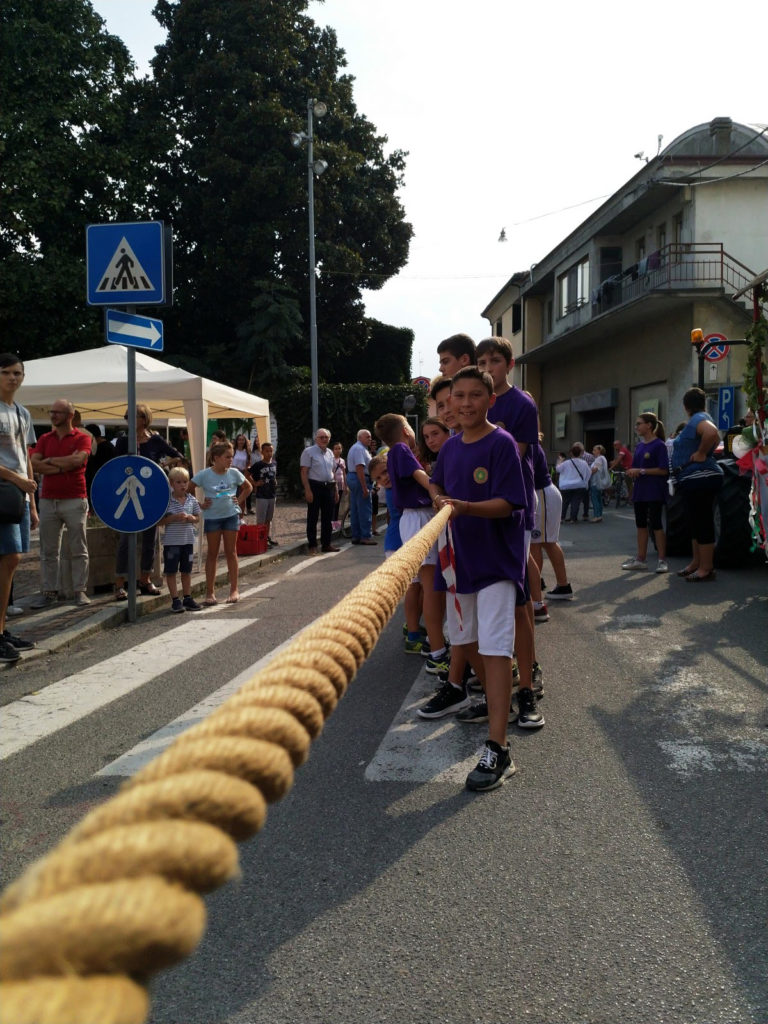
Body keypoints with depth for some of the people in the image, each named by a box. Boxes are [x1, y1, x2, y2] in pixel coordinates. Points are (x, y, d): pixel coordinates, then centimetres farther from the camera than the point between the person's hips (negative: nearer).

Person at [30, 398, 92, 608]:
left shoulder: (82, 438, 2)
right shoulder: (44, 438, 13)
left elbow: (77, 460, -16)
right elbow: (34, 464, 0)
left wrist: (50, 461, -4)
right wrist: (64, 465, -9)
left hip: (74, 500, -4)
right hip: (48, 500, 4)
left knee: (79, 550, 1)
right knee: (48, 551, 4)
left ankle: (80, 591, 6)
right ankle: (48, 591, 9)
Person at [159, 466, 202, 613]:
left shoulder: (192, 500, 4)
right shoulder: (166, 501, -8)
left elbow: (197, 518, 12)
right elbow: (159, 521, -9)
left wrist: (191, 518, -9)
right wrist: (174, 517, -20)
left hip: (188, 540, 4)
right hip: (171, 541, -4)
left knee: (186, 570, 12)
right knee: (171, 571, 1)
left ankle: (187, 598, 22)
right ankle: (175, 600, 9)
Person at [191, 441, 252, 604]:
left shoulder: (234, 473, 0)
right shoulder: (204, 474, -9)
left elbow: (248, 487, 16)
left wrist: (239, 500, 4)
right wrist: (200, 504, -6)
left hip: (231, 515, 2)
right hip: (212, 517, -2)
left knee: (231, 552, 7)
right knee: (212, 553, 5)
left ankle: (234, 590, 14)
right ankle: (210, 592, 9)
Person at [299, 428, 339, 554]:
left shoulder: (330, 453, 15)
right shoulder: (309, 452, -4)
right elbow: (304, 472, -10)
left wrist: (335, 489, 16)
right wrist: (308, 490, -18)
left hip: (329, 487, 6)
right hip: (315, 487, -6)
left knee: (328, 517, 9)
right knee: (313, 517, -1)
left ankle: (326, 544, 17)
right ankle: (312, 546, 3)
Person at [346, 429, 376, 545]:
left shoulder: (355, 448, 19)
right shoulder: (360, 449, -15)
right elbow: (359, 469, -23)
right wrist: (365, 487, -24)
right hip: (360, 480, -11)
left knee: (355, 509, 11)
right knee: (364, 509, -7)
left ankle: (356, 536, 16)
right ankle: (365, 536, -5)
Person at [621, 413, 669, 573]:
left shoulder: (659, 445, -9)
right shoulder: (639, 446, 13)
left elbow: (664, 470, -15)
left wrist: (641, 471, -17)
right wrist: (632, 472, -5)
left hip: (654, 492, -7)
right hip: (640, 491, 7)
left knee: (655, 524, -4)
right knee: (641, 524, 10)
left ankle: (662, 560, 2)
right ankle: (641, 559, 16)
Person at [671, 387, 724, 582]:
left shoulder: (698, 419, -15)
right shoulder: (698, 418, 16)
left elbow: (711, 432, -37)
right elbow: (715, 437, 32)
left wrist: (701, 453, -24)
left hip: (699, 478, -11)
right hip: (694, 480, 11)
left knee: (702, 524, -6)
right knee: (695, 523, 18)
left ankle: (706, 569, -1)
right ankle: (696, 562, 27)